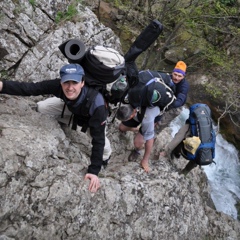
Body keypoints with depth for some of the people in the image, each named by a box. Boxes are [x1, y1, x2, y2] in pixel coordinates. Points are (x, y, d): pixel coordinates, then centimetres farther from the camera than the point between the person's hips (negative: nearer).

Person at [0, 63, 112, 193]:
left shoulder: (97, 104, -47)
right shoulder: (58, 85, -37)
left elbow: (98, 139, -42)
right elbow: (30, 87, -38)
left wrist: (94, 171, -43)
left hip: (95, 115, -3)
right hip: (71, 106, 3)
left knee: (102, 141, -22)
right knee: (41, 107, -3)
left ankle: (106, 156, 17)